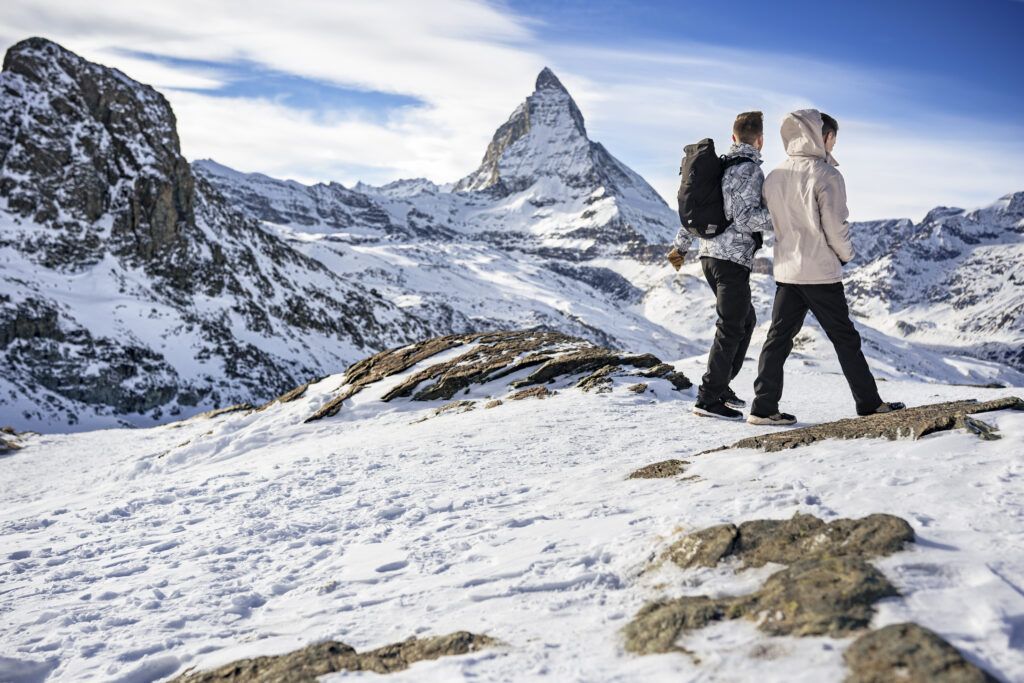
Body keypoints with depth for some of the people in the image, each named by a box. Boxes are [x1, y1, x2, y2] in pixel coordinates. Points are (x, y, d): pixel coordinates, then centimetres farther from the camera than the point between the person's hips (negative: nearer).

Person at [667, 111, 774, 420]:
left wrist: (680, 246, 29)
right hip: (732, 258, -9)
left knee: (745, 320, 20)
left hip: (711, 255, 9)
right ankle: (709, 398, -3)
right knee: (731, 328, -4)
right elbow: (745, 218, -20)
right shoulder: (749, 170, -12)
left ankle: (720, 385, 24)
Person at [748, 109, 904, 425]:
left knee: (778, 337, 6)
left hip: (786, 270, 5)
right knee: (845, 338, 6)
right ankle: (869, 403, 17)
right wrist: (846, 255, 3)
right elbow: (835, 226, -14)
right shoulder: (826, 175, -13)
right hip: (821, 272, -5)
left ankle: (763, 407, 3)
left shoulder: (774, 176, 6)